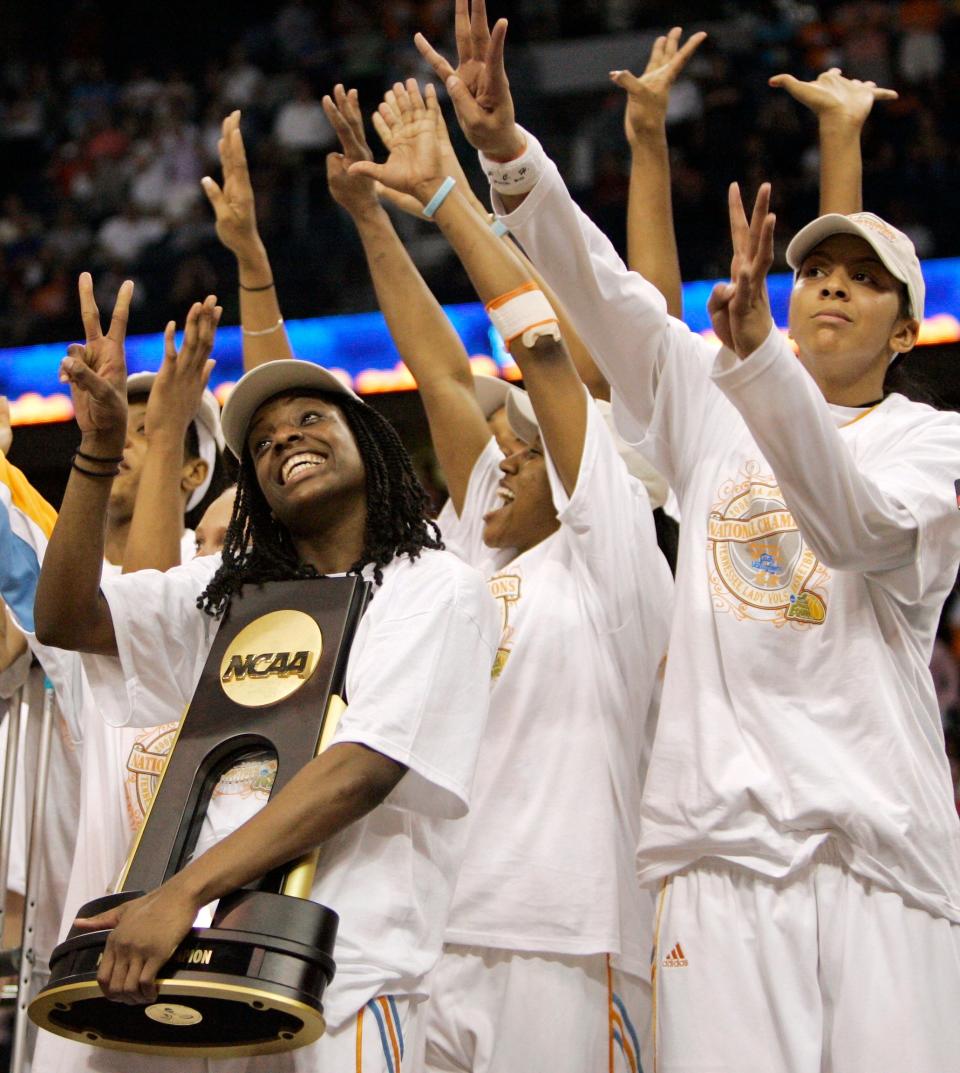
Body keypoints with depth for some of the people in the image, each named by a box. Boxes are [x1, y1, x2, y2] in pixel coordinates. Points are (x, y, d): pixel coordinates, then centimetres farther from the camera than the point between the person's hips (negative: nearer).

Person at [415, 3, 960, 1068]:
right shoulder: (712, 402, 19)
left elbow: (861, 526, -12)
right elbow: (603, 292, 6)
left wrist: (755, 353, -25)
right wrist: (507, 150, -10)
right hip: (728, 828, 1)